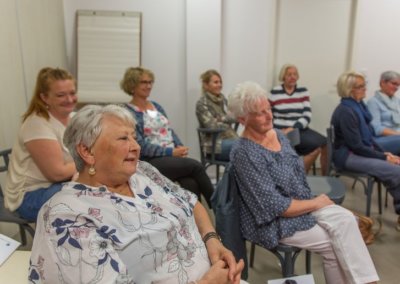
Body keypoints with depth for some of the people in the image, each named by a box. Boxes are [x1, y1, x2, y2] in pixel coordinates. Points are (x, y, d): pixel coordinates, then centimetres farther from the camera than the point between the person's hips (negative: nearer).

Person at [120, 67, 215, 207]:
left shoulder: (156, 106, 17)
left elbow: (170, 131, 16)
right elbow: (140, 146, -13)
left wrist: (180, 147, -6)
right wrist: (171, 152, -17)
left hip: (173, 156, 6)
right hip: (150, 161, -6)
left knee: (191, 183, -25)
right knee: (195, 165, -23)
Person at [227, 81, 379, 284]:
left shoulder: (278, 134, 2)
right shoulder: (244, 153, -24)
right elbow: (275, 206, -23)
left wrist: (313, 201, -4)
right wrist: (315, 203, -12)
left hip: (302, 203, 7)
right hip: (274, 221, -7)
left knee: (345, 219, -14)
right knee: (333, 244, -11)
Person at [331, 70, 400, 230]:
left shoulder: (359, 105, 9)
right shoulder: (346, 111, -18)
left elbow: (368, 135, 16)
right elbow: (356, 145, -19)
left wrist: (383, 153, 3)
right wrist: (384, 157, -13)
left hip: (363, 151, 9)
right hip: (348, 155, -8)